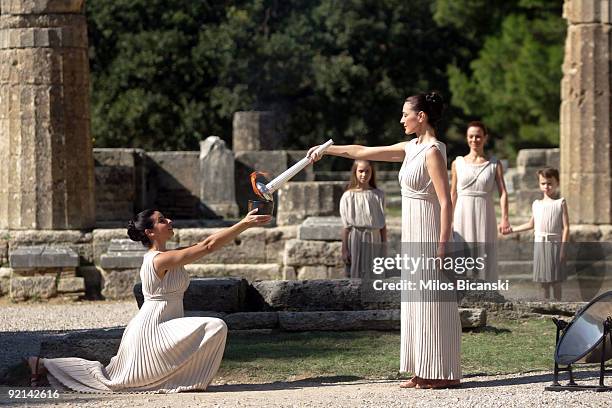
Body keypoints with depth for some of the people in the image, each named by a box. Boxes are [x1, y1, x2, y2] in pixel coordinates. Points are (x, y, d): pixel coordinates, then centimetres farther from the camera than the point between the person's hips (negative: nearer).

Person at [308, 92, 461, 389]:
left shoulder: (433, 152, -14)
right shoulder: (411, 148, 12)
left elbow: (445, 201, -18)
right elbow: (363, 152, 20)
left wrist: (442, 245, -22)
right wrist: (327, 150, 21)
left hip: (429, 235, -9)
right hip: (413, 235, 9)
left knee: (433, 301, -5)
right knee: (416, 302, 9)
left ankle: (444, 373, -1)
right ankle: (424, 372, 13)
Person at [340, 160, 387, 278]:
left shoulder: (378, 195, 5)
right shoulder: (348, 196, -2)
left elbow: (382, 224, 7)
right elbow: (346, 225, -2)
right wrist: (344, 249, -4)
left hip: (374, 239, 2)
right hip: (356, 239, -2)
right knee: (356, 275, -1)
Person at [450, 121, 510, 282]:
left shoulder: (495, 165, 5)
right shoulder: (458, 163, 7)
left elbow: (503, 192, -4)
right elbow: (453, 194, 11)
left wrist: (505, 218, -19)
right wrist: (448, 222, 7)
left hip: (485, 217, 0)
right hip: (463, 216, 1)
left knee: (484, 257, -2)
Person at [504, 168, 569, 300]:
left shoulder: (561, 203, -1)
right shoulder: (536, 204, 12)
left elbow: (566, 227, -4)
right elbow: (531, 224, 26)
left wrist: (563, 248, -11)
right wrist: (513, 229, 23)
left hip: (554, 244, -4)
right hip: (539, 244, 4)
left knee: (556, 279, -2)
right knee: (543, 279, 7)